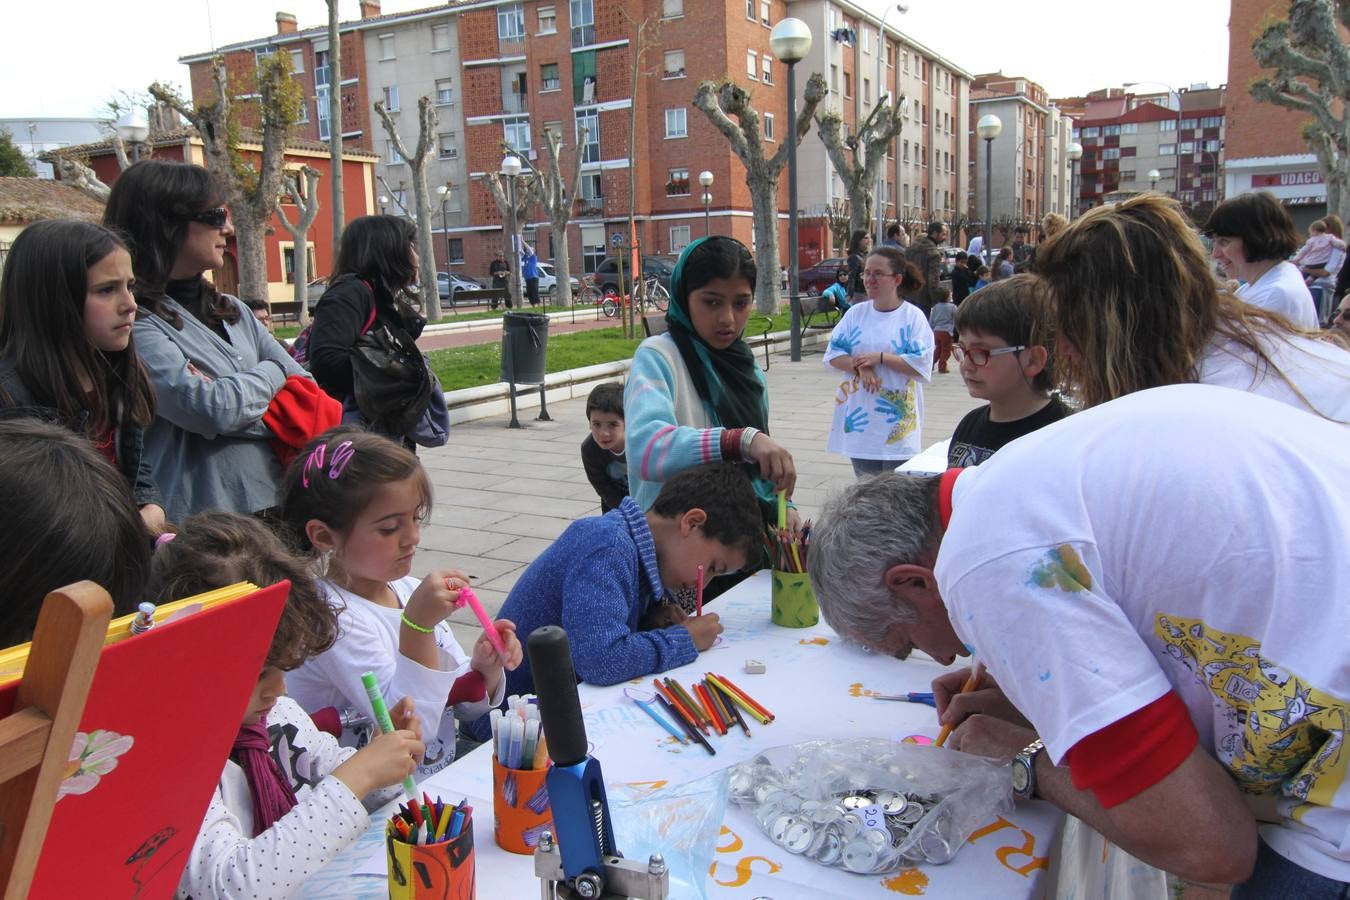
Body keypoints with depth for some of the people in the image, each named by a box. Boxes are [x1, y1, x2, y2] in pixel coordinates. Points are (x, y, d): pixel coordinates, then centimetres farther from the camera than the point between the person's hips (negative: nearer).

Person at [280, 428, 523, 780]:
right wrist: (418, 624, -32)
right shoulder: (333, 616, -17)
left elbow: (461, 704, 10)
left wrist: (485, 670, -10)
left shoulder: (407, 589, 4)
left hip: (446, 776, 7)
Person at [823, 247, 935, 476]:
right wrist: (860, 366, -13)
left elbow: (921, 365, -10)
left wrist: (880, 358, -14)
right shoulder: (856, 313, 7)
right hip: (860, 417, 3)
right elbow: (833, 355, 4)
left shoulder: (913, 316, -3)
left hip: (897, 420, -3)